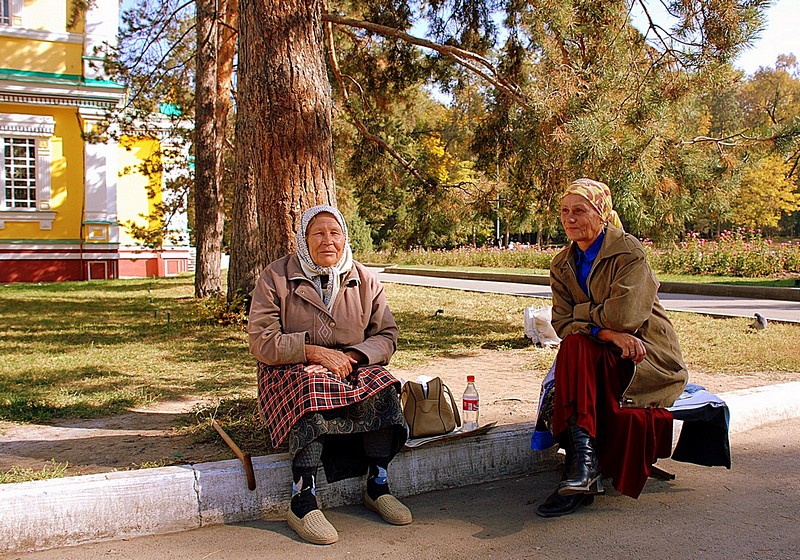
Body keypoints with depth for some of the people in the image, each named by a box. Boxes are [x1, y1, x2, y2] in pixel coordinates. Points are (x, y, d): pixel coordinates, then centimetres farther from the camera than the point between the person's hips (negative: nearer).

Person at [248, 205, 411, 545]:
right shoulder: (276, 277, -2)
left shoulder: (364, 281, 7)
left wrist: (352, 357, -17)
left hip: (352, 366, 3)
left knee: (380, 387, -28)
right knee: (312, 392, -36)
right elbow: (262, 341, -9)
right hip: (291, 371, -3)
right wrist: (314, 352, -21)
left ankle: (378, 486, -16)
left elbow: (386, 335, 3)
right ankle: (302, 502, -33)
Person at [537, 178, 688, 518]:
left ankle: (584, 465, -25)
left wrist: (580, 314, -6)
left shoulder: (628, 251, -8)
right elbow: (562, 323, -4)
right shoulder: (562, 266, 8)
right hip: (600, 356, 5)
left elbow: (624, 314, -21)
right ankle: (583, 454, -34)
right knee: (575, 346, -30)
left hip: (647, 354, -4)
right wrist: (608, 333, -21)